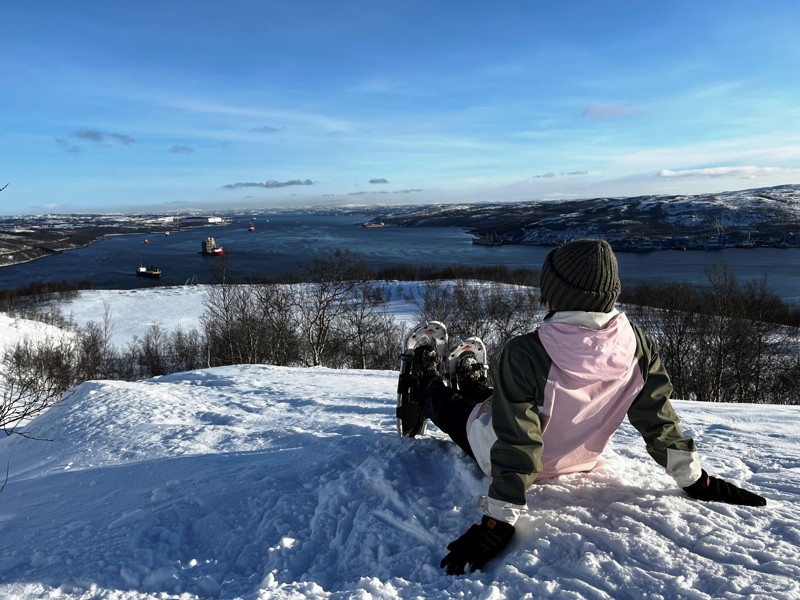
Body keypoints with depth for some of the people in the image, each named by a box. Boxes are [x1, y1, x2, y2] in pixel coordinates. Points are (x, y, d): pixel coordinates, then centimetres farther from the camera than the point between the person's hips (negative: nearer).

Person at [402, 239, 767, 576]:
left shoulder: (525, 355, -39)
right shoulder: (636, 344, -24)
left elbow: (515, 445, -35)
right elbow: (658, 420, -14)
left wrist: (497, 522, -26)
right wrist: (695, 480, 2)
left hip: (510, 459, -4)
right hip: (579, 461, 4)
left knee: (452, 402, 27)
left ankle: (427, 389, 57)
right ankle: (477, 385, 62)